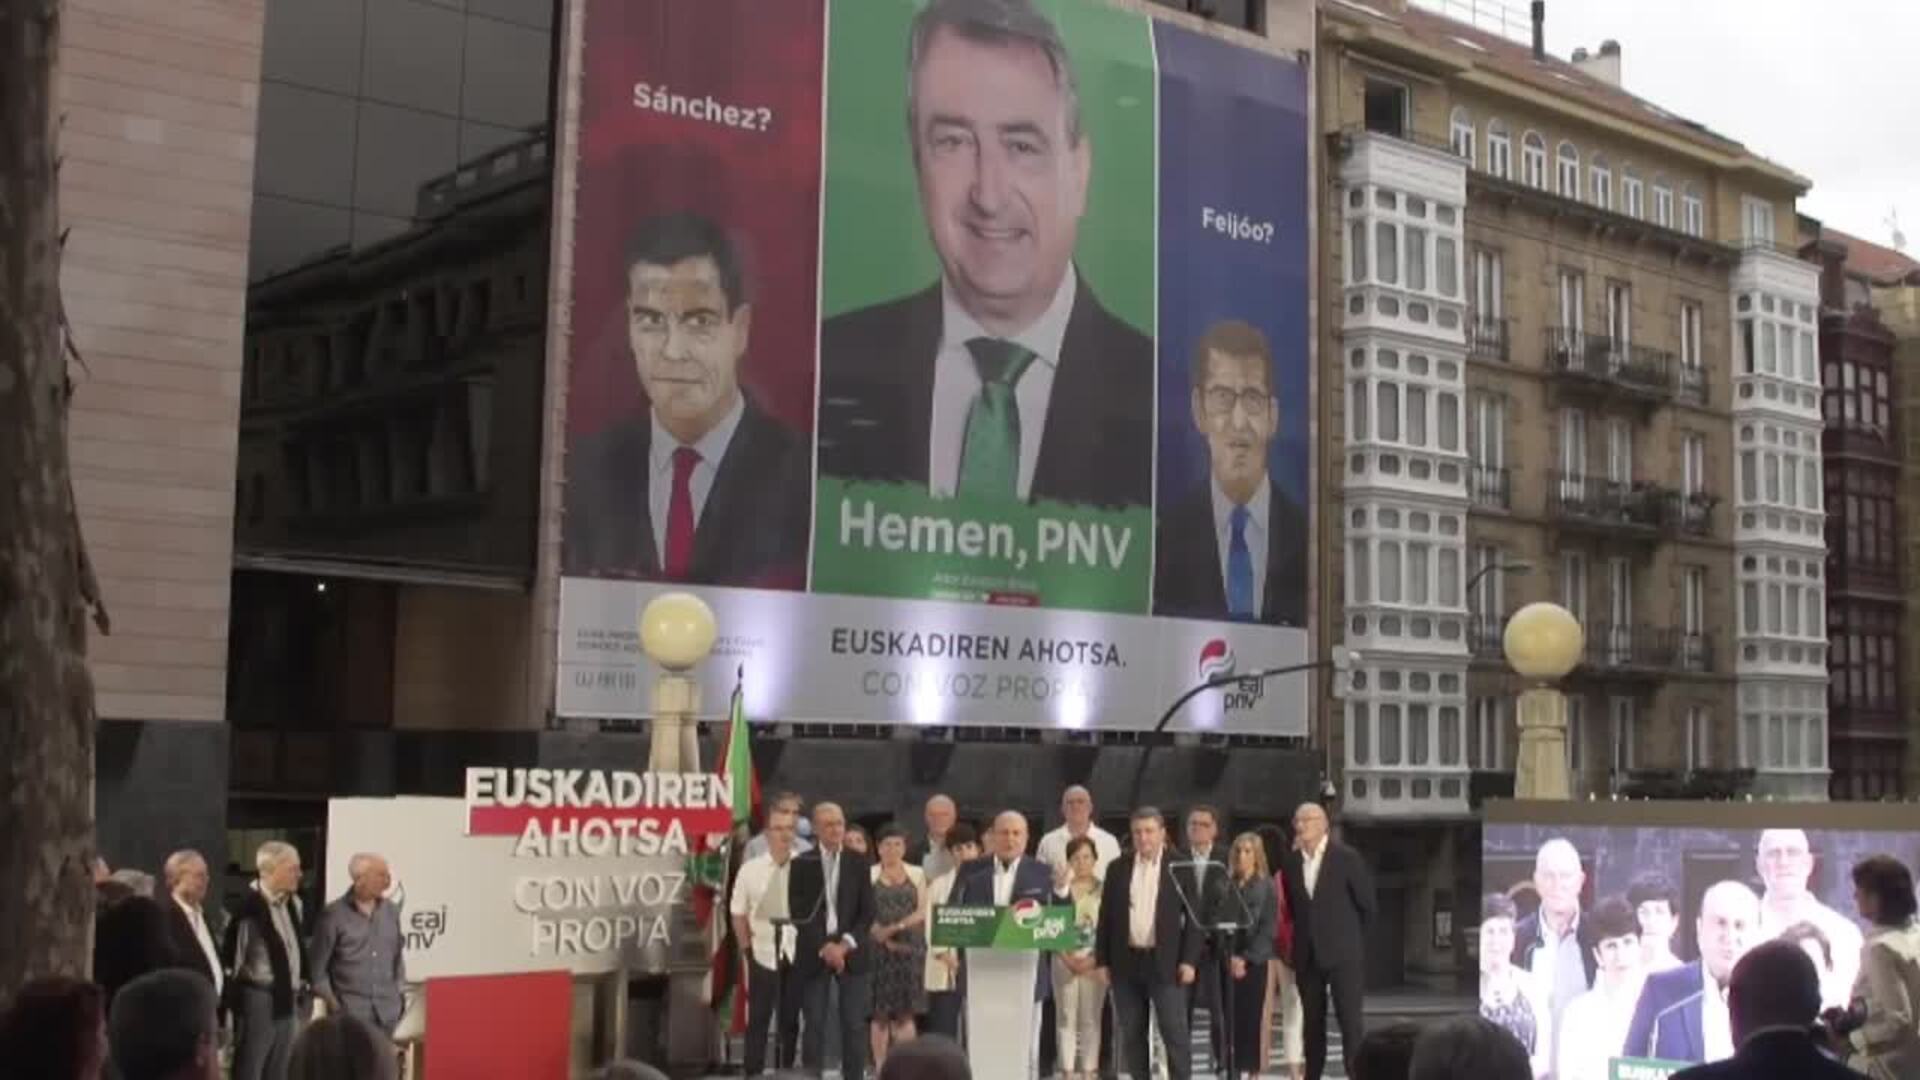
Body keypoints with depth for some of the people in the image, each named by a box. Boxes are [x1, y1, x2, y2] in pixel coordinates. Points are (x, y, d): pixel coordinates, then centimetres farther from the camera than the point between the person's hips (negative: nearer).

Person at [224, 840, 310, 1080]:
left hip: (288, 1000, 8)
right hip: (258, 1000, -8)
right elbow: (229, 954, -16)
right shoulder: (250, 903, -17)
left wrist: (301, 982, 14)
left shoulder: (293, 903, 8)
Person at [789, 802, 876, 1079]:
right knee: (814, 1024, 0)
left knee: (854, 1023, -1)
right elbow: (798, 913, -4)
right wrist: (824, 946, -13)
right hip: (813, 952, -1)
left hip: (851, 951, 1)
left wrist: (845, 944, -10)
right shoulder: (801, 863, 2)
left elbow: (867, 911, 2)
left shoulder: (859, 862, 6)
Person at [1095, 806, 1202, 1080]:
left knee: (1175, 1033, -4)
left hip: (1166, 963, -3)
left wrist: (1188, 960, -9)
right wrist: (1102, 960, 4)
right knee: (1131, 1035, 7)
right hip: (1126, 962, 3)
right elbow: (1106, 917, 9)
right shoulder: (1118, 868, 8)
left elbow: (1194, 916, -2)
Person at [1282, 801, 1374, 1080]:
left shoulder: (1347, 857, -7)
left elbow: (1366, 903, -1)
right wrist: (1305, 934, 12)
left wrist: (1352, 938, 6)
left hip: (1342, 953, -4)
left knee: (1351, 1020, -6)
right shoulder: (1291, 861, 6)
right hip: (1307, 954, 4)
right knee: (1312, 1021, 9)